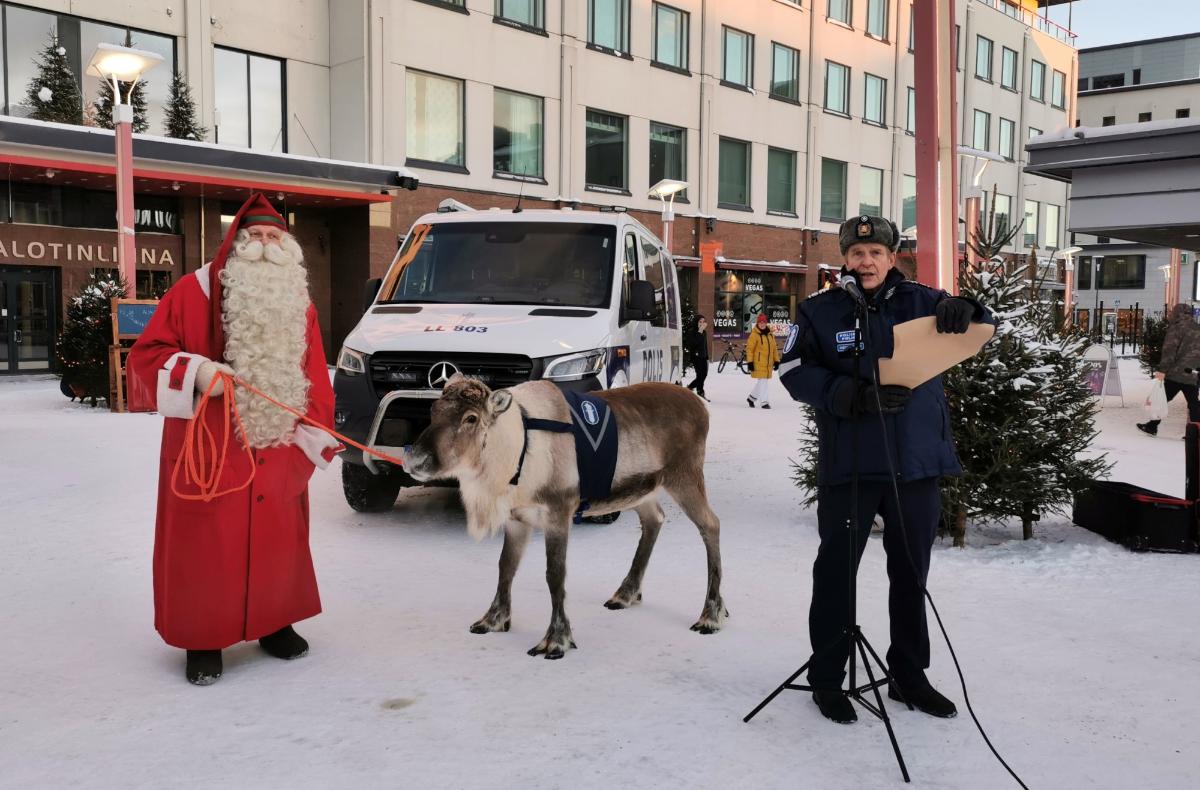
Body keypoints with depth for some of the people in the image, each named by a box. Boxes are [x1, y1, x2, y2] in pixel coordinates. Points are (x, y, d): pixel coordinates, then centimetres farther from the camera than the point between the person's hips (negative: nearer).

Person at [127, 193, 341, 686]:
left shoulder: (301, 306, 9)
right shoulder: (194, 292, -4)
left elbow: (314, 380, 9)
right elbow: (146, 355, -3)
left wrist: (316, 439, 0)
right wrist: (194, 372, -21)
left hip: (275, 455, 4)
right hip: (207, 452, -4)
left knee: (278, 540, 12)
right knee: (207, 545, 2)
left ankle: (275, 623, 30)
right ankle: (202, 639, 17)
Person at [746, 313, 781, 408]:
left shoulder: (770, 334, 11)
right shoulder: (754, 334, -8)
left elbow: (774, 348, 17)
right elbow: (749, 348, -9)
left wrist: (776, 360, 14)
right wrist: (750, 361, -14)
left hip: (768, 363, 7)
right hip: (759, 363, -7)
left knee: (763, 382, 13)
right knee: (763, 382, -8)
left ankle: (751, 397, 30)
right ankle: (765, 402, -3)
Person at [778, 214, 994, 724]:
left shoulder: (919, 301, 4)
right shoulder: (820, 310, -2)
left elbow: (977, 332, 2)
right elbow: (796, 372, -8)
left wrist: (963, 312, -22)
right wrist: (852, 395, -22)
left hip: (916, 463, 3)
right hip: (847, 466, -3)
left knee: (911, 574, 15)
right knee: (836, 572, 5)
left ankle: (908, 676, 31)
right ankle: (826, 677, 20)